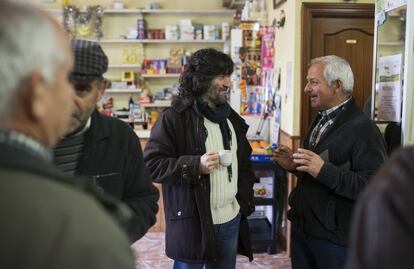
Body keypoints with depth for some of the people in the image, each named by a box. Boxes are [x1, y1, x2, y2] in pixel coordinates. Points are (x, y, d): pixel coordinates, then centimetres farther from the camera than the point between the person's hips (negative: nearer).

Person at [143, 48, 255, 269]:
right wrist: (195, 166, -24)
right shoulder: (174, 118, -11)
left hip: (231, 221, 6)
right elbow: (151, 164, -14)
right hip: (192, 223, -6)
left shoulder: (232, 118, 11)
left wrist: (245, 202, 9)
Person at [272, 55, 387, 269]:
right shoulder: (321, 120, 10)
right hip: (301, 227, 8)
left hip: (335, 237, -8)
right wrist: (295, 165, 1)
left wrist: (324, 171, -31)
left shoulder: (362, 129, -17)